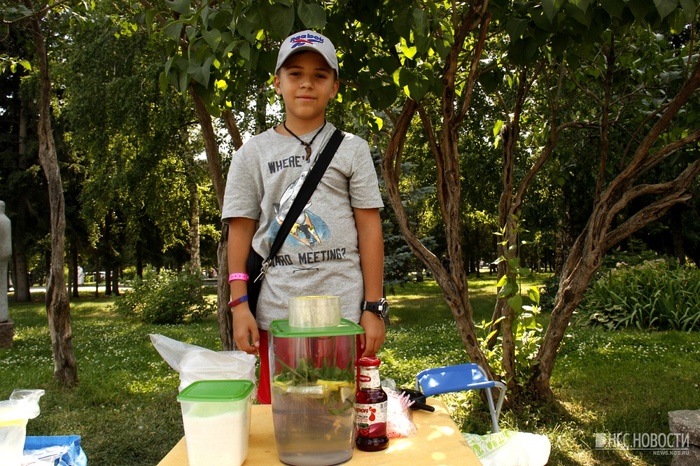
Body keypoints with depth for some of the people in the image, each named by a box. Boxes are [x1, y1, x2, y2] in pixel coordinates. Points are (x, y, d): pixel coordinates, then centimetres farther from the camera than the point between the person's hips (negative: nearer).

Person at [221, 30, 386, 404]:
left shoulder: (352, 150, 7)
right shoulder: (252, 154, 9)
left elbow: (369, 230, 4)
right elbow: (240, 232, 6)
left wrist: (374, 308, -1)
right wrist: (239, 305, -2)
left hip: (344, 315, 0)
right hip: (273, 316, 1)